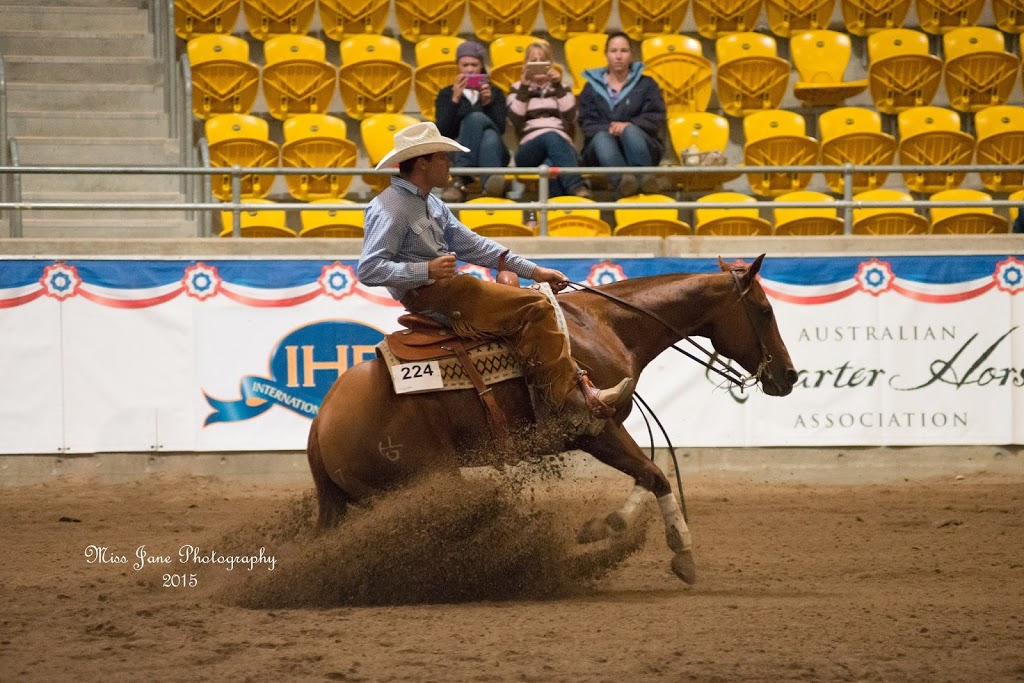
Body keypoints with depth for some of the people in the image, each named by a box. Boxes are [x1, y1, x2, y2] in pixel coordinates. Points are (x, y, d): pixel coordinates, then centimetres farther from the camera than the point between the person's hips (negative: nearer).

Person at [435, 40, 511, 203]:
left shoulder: (495, 93, 20)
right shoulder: (446, 94, 18)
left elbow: (500, 129, 3)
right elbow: (443, 132, 1)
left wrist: (488, 102, -11)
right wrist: (455, 100, -9)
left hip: (492, 152, 1)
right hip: (458, 153, -1)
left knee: (490, 136, -38)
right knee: (477, 117, -34)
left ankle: (460, 181, -63)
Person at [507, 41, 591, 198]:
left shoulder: (560, 88, 26)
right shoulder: (517, 89, 24)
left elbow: (570, 117, 4)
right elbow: (515, 121, 4)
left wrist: (558, 85, 1)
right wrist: (524, 88, 1)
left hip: (563, 144, 2)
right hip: (530, 148, -2)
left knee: (552, 165, -39)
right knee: (551, 137, -40)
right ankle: (576, 186, -64)